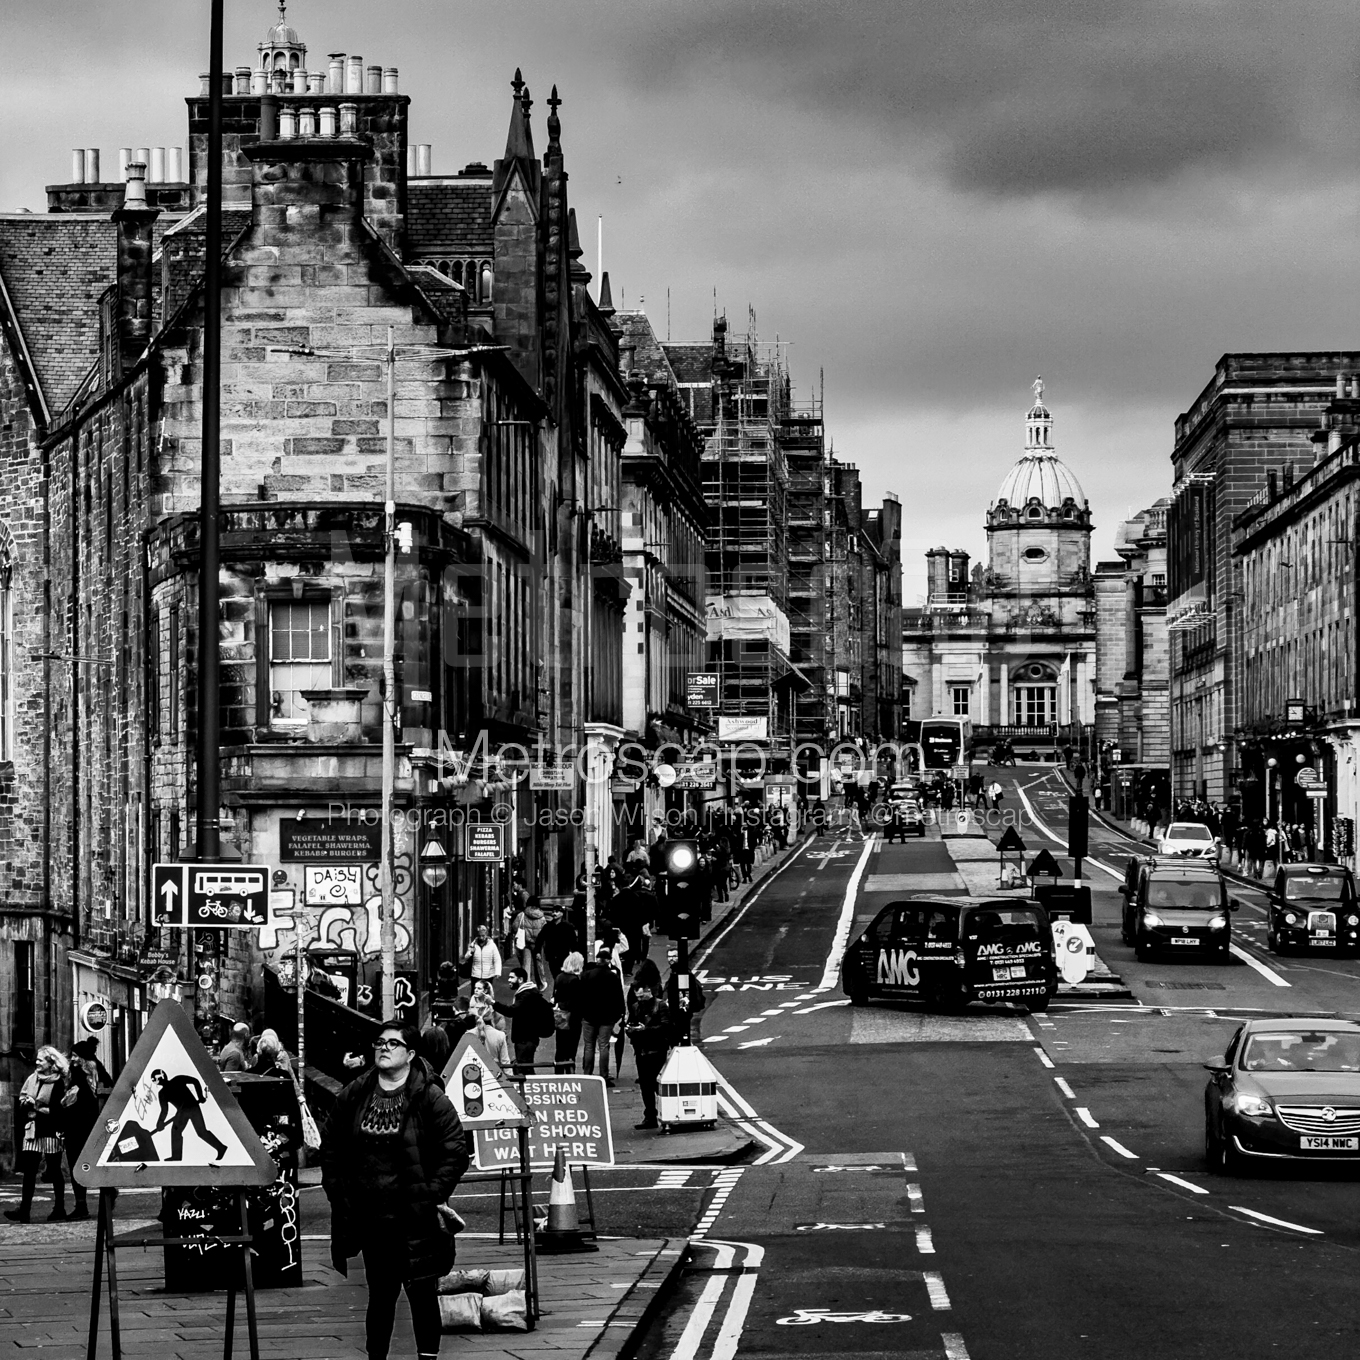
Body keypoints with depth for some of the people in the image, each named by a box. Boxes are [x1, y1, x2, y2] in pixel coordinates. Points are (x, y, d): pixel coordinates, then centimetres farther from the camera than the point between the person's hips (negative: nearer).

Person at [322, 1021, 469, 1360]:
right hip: (370, 1216, 4)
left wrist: (432, 1193, -11)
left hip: (416, 1217, -4)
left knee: (422, 1291, -2)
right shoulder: (352, 1097, 5)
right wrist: (337, 1190, 5)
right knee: (379, 1292, 12)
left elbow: (455, 1152, -6)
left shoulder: (430, 1098, -6)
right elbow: (331, 1147, 14)